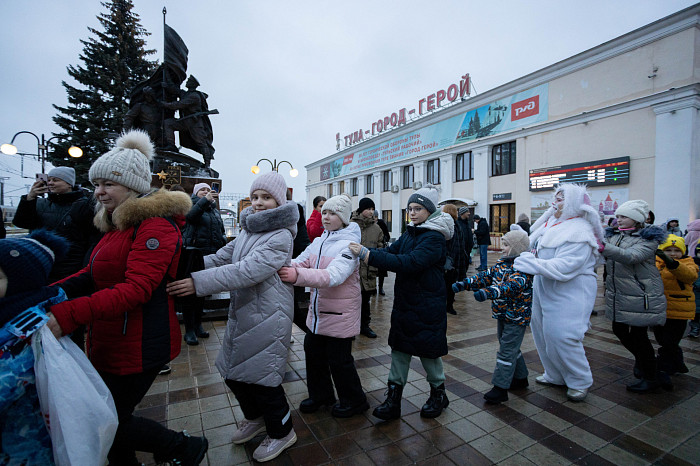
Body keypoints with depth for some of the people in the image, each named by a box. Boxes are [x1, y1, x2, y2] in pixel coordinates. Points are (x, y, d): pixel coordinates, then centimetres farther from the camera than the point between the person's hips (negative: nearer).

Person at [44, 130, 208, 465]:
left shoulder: (156, 224, -18)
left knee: (111, 424, 3)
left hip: (139, 346, -9)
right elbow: (91, 275, 14)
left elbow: (135, 289, -28)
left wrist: (69, 315, -36)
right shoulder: (117, 224, 14)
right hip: (108, 343, 9)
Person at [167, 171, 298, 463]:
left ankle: (281, 433, 32)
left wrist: (199, 283, -33)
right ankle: (256, 418, 48)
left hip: (267, 316, -9)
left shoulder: (280, 236, -19)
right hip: (242, 313, 9)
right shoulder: (248, 231, 9)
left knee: (261, 377, 4)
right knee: (232, 372, 21)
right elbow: (221, 258, 7)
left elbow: (247, 271, -29)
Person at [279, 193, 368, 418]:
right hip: (317, 311, 8)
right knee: (313, 352, 17)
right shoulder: (320, 241, 7)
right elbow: (301, 262, 2)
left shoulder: (349, 244, -19)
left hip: (340, 314, -7)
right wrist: (283, 266, -20)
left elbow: (334, 275, -34)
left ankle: (354, 401, 31)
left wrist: (298, 276, -47)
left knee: (339, 359, 4)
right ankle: (320, 395, 41)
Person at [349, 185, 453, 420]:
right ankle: (393, 398, 21)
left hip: (427, 306, -7)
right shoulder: (409, 232, 9)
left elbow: (408, 262, -31)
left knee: (428, 351, 11)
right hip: (404, 301, 7)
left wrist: (367, 255, -34)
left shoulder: (435, 238, -18)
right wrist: (363, 251, -17)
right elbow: (391, 251, 1)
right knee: (400, 348, 10)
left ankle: (438, 394, 36)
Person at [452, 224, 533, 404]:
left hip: (517, 317, -8)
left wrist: (489, 292, -51)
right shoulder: (502, 263, 6)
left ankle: (500, 388, 5)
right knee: (511, 348, 20)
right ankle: (520, 377, 38)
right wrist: (464, 284, -11)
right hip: (503, 315, 8)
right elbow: (485, 276, 3)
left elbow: (513, 285, -36)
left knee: (506, 351, -3)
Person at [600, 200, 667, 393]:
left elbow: (631, 256, -30)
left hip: (640, 296, -7)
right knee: (619, 330, 15)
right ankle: (642, 360, 42)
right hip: (618, 295, 7)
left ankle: (651, 378, 20)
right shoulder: (613, 235, 8)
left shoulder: (648, 238, -11)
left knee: (638, 335, 0)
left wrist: (603, 247, -44)